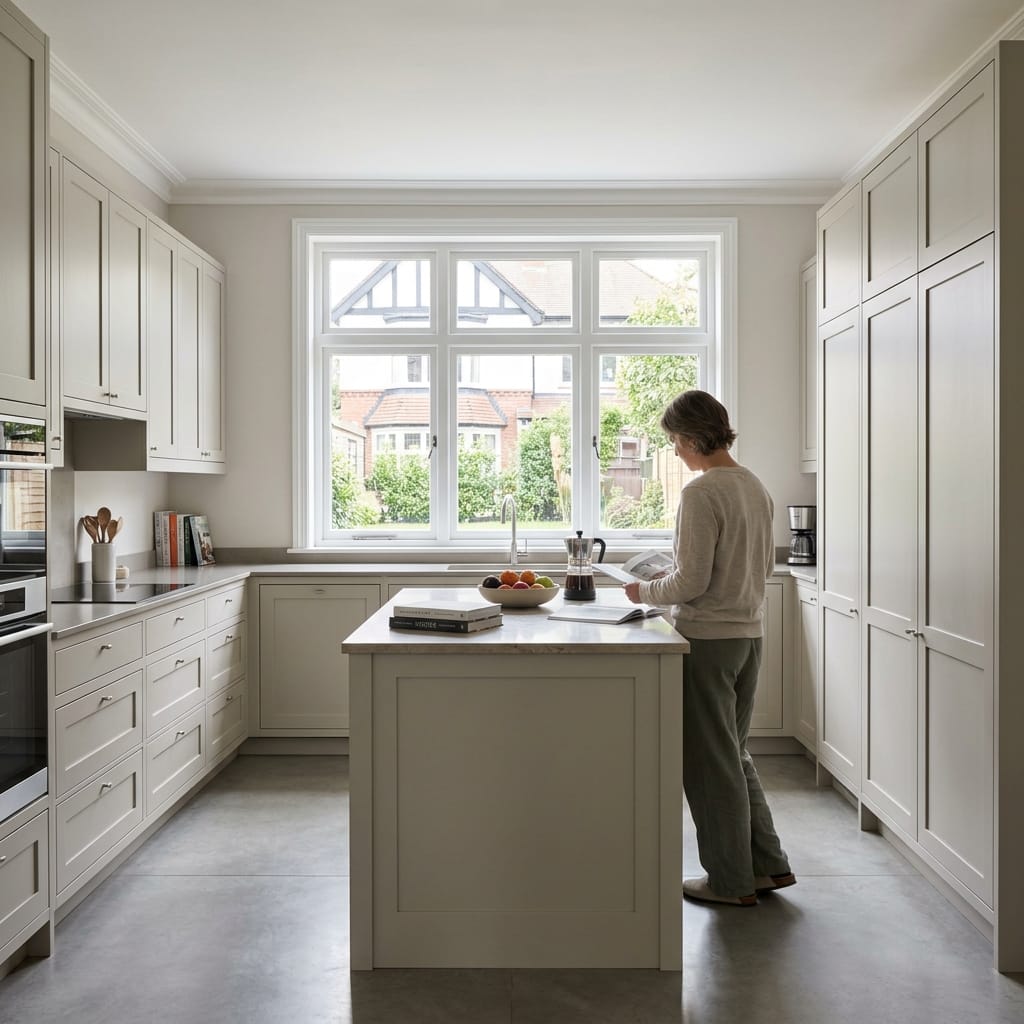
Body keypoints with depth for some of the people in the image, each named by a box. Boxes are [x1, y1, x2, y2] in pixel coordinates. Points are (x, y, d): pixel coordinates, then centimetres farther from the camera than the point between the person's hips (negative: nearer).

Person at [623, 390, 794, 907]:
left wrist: (646, 591, -3)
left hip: (707, 638, -9)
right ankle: (768, 864, 29)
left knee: (710, 762, 6)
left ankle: (731, 881, 20)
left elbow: (691, 581, -20)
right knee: (734, 754, 21)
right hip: (748, 634, 9)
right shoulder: (756, 487, 8)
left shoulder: (701, 492, -18)